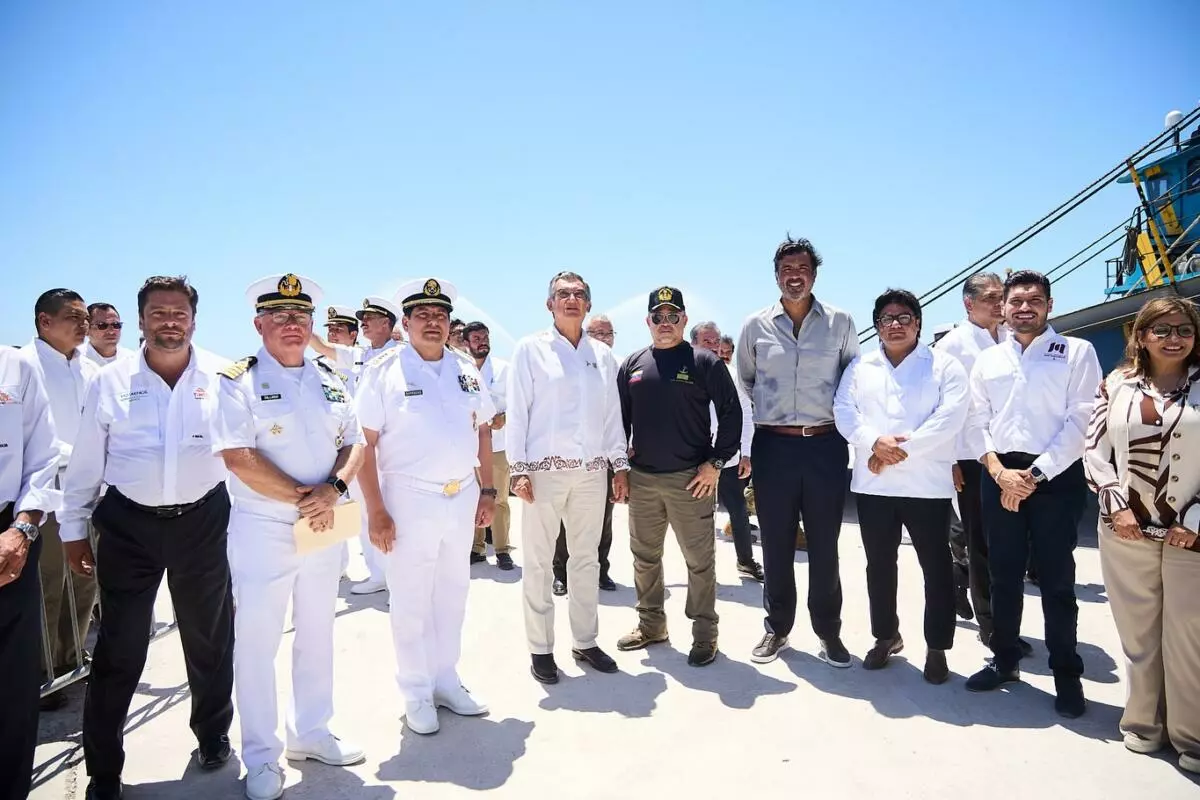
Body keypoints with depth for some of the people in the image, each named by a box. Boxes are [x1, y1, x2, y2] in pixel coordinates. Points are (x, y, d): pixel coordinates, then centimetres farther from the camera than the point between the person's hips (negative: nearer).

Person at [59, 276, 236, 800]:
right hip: (128, 526, 0)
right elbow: (86, 462, 4)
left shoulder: (222, 378, -4)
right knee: (119, 647, 9)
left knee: (209, 637, 16)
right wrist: (74, 528, 6)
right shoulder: (111, 382, -1)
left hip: (203, 522, 0)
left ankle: (213, 733, 39)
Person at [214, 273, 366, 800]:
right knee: (257, 641, 6)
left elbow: (354, 444, 6)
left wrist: (334, 488, -13)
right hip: (263, 528, -5)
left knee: (317, 633, 17)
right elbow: (239, 459, -18)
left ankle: (311, 733, 36)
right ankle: (262, 757, 23)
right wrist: (302, 498, -17)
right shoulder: (238, 381, -9)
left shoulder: (330, 381, 7)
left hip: (325, 526, 5)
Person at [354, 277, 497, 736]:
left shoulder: (467, 370, 7)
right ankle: (417, 694, 24)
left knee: (452, 594, 16)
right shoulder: (384, 371, -7)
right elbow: (365, 443, -10)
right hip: (409, 499, -4)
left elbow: (483, 431, 13)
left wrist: (487, 491, 8)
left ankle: (446, 680, 32)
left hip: (463, 497, 5)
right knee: (411, 602, 7)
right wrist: (376, 512, -13)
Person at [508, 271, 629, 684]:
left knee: (586, 558, 11)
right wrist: (519, 469, -9)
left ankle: (585, 640, 24)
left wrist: (620, 464, 9)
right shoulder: (531, 348, 0)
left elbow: (612, 413, 13)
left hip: (592, 469, 4)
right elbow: (517, 411, -3)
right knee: (539, 561, 2)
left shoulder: (602, 353, 11)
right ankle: (540, 648, 15)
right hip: (545, 468, -4)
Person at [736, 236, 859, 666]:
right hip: (773, 445, 1)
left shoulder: (840, 322, 1)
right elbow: (745, 381, 17)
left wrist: (844, 419, 9)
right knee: (776, 544, 9)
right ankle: (777, 627, 25)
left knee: (824, 545, 8)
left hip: (826, 445, 0)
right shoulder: (756, 325, 3)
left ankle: (828, 631, 23)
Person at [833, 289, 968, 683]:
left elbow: (949, 417, -10)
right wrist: (876, 442, -16)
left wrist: (903, 449, -17)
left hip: (927, 484, -3)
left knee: (936, 567, 4)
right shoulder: (860, 366, 12)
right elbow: (844, 410, 0)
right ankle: (885, 636, 29)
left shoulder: (945, 366, 3)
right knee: (879, 565, 12)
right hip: (873, 484, 3)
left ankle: (936, 647, 19)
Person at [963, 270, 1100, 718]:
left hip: (1056, 476, -3)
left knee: (1056, 580, 3)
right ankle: (1005, 661, 25)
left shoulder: (1077, 352, 2)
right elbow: (976, 423, 7)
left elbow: (1081, 422, -7)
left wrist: (1035, 474, -11)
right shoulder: (988, 360, 13)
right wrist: (1000, 472, -8)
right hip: (999, 476, 3)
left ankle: (1067, 675, 18)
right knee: (1003, 576, 11)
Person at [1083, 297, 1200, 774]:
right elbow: (1095, 449, 4)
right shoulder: (1117, 384, 5)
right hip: (1126, 528, 2)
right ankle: (1144, 721, 28)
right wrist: (1116, 505, -6)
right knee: (1137, 631, 12)